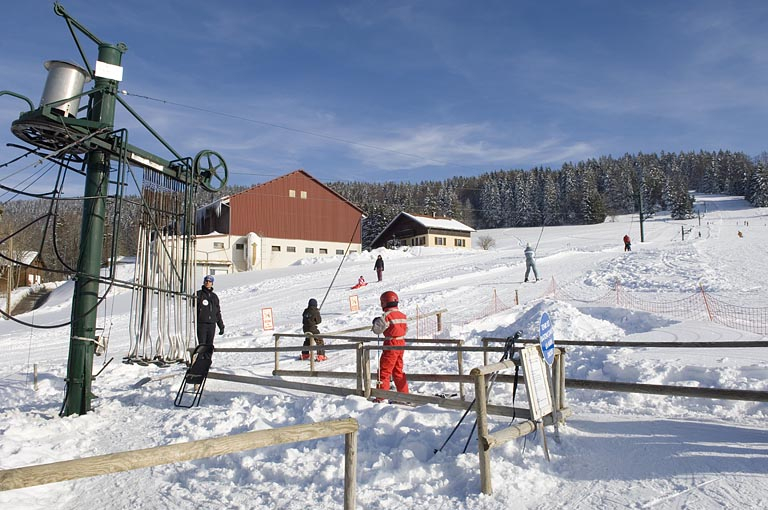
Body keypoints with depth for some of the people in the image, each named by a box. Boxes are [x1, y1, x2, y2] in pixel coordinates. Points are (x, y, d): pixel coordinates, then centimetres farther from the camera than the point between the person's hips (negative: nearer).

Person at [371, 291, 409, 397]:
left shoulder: (387, 316, -17)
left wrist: (376, 321, 1)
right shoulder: (402, 315, 6)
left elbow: (377, 330, -17)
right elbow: (406, 330, 14)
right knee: (398, 371, 18)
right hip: (401, 343, 7)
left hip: (391, 345, -7)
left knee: (384, 371, 2)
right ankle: (404, 394, 22)